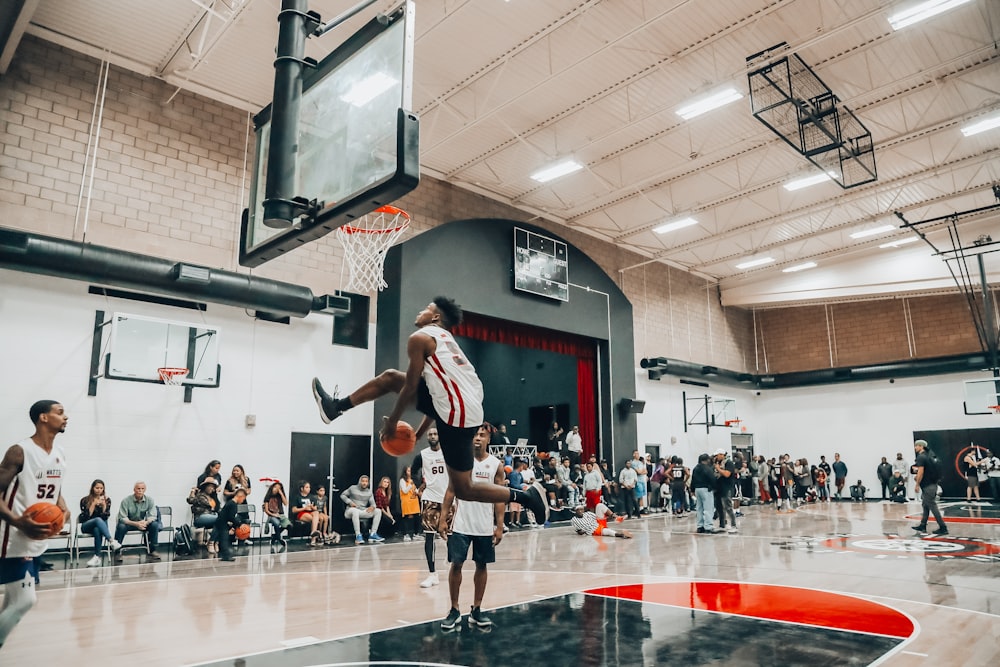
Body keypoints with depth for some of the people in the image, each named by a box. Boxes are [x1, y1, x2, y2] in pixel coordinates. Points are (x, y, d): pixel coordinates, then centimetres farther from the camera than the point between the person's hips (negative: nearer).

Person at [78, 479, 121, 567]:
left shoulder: (106, 499, 5)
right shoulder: (85, 500, 0)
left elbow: (106, 516, -3)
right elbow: (86, 516, -9)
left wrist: (104, 505, -17)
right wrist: (94, 504, -17)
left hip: (100, 525, 1)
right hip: (87, 526, -1)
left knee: (97, 529, -39)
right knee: (98, 520, -37)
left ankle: (97, 556, -37)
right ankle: (112, 541, -49)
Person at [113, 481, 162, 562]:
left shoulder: (150, 500, -8)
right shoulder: (126, 500, -16)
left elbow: (152, 516, -11)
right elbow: (122, 518, -21)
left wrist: (146, 522, -35)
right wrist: (135, 524, -37)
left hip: (143, 523, 2)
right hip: (129, 523, -2)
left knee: (155, 525, -23)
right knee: (121, 526, -34)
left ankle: (152, 551, -12)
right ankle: (117, 552, -20)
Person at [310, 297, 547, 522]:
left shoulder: (420, 338, -5)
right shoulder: (445, 339, 23)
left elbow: (411, 388, -5)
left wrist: (392, 421, 9)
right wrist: (419, 432, 32)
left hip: (457, 415, -9)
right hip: (463, 408, 9)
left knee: (463, 490, 2)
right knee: (390, 378, 14)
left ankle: (525, 496, 6)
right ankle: (336, 407, 23)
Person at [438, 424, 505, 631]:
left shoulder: (496, 464, -2)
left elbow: (499, 497, 1)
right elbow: (451, 491, 1)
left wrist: (499, 526, -4)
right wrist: (443, 519, -5)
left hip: (485, 526, 1)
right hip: (461, 524, -1)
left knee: (481, 566, 9)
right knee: (456, 564, 1)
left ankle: (476, 610, 21)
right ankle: (454, 610, 16)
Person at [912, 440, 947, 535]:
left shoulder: (921, 457, -15)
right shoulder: (929, 456, 13)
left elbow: (920, 472, -20)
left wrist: (917, 484, -12)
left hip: (927, 486, -10)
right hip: (932, 484, 10)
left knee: (933, 506, -5)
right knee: (925, 506, 15)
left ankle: (943, 528, -3)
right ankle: (922, 526, 21)